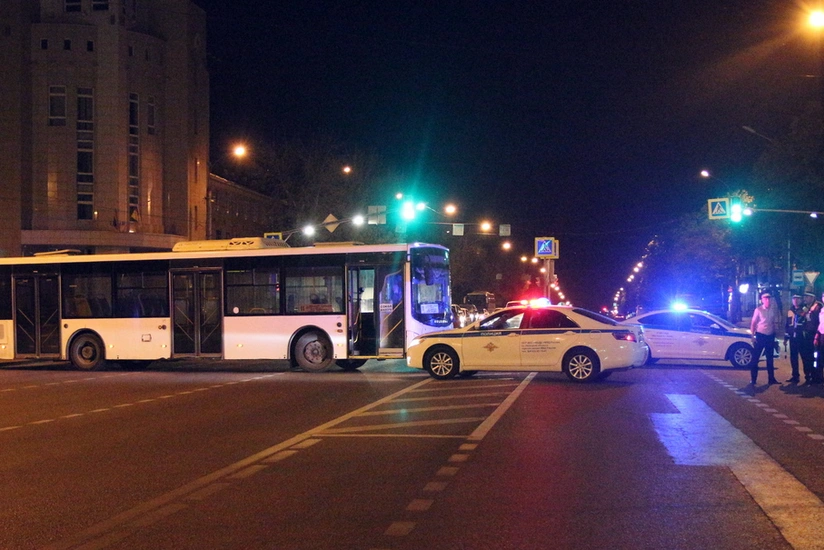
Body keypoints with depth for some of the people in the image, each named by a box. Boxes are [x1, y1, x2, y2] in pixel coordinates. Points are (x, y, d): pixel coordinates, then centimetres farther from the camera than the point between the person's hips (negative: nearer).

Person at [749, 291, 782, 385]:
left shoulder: (774, 309, 2)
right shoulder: (758, 310, -7)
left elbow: (776, 321, 12)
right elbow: (753, 323, -4)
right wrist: (752, 335, -9)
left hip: (770, 336, 3)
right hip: (760, 335, -3)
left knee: (770, 358, 11)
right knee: (756, 357, -1)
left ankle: (771, 378, 18)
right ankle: (753, 378, 5)